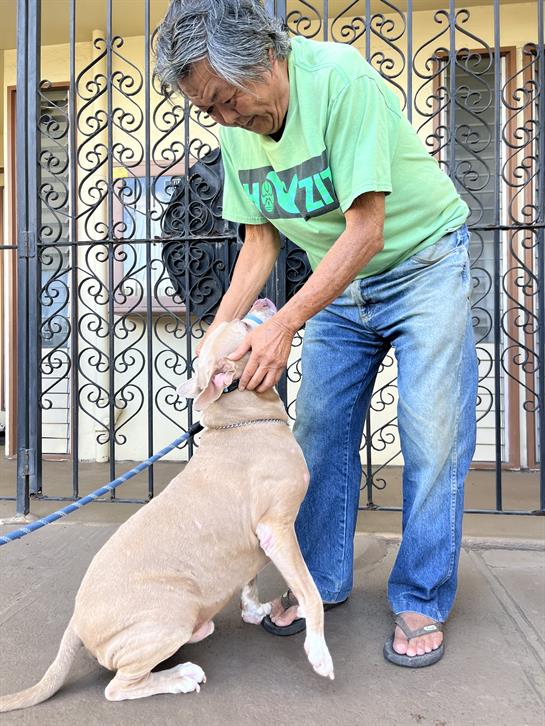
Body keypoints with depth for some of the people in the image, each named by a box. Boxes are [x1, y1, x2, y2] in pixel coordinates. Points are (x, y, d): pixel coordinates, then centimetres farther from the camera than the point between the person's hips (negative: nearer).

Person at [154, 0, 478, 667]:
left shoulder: (340, 79, -24)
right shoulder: (235, 128, -4)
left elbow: (366, 231, -28)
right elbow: (260, 240, 1)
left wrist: (286, 324, -31)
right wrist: (220, 328, -10)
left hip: (422, 261, -5)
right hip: (339, 284, 6)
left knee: (433, 434, -7)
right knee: (320, 431, 2)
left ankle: (420, 602, 10)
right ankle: (321, 581, 18)